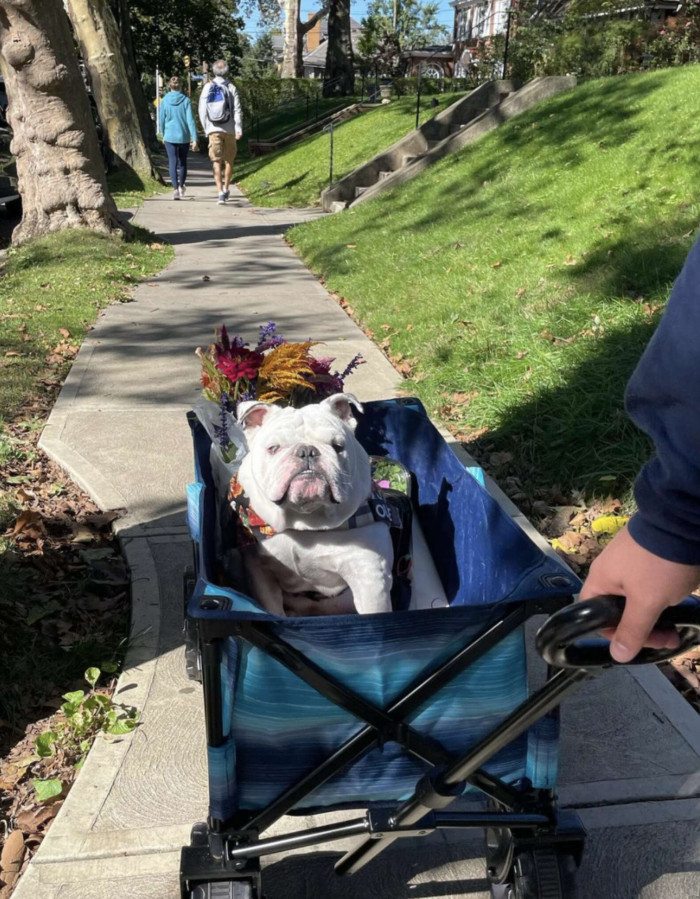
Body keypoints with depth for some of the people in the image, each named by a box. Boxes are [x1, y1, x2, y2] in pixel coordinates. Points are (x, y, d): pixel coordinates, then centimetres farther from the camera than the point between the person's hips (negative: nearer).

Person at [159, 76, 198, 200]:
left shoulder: (165, 101, -2)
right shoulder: (185, 100, -5)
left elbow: (161, 121, 4)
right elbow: (190, 120, -9)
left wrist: (163, 136, 19)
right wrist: (194, 139, -9)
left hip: (169, 137, 0)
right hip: (184, 136, 0)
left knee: (173, 163, 3)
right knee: (183, 162, 17)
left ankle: (176, 189, -8)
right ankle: (181, 186, 26)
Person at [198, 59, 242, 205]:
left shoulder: (208, 87, 2)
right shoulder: (231, 88, -1)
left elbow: (202, 110, 3)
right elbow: (237, 110, -8)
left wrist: (206, 128, 11)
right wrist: (239, 128, -10)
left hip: (214, 130, 0)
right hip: (229, 129, 0)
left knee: (216, 162, -1)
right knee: (229, 160, 16)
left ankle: (220, 192, -14)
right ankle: (225, 189, 24)